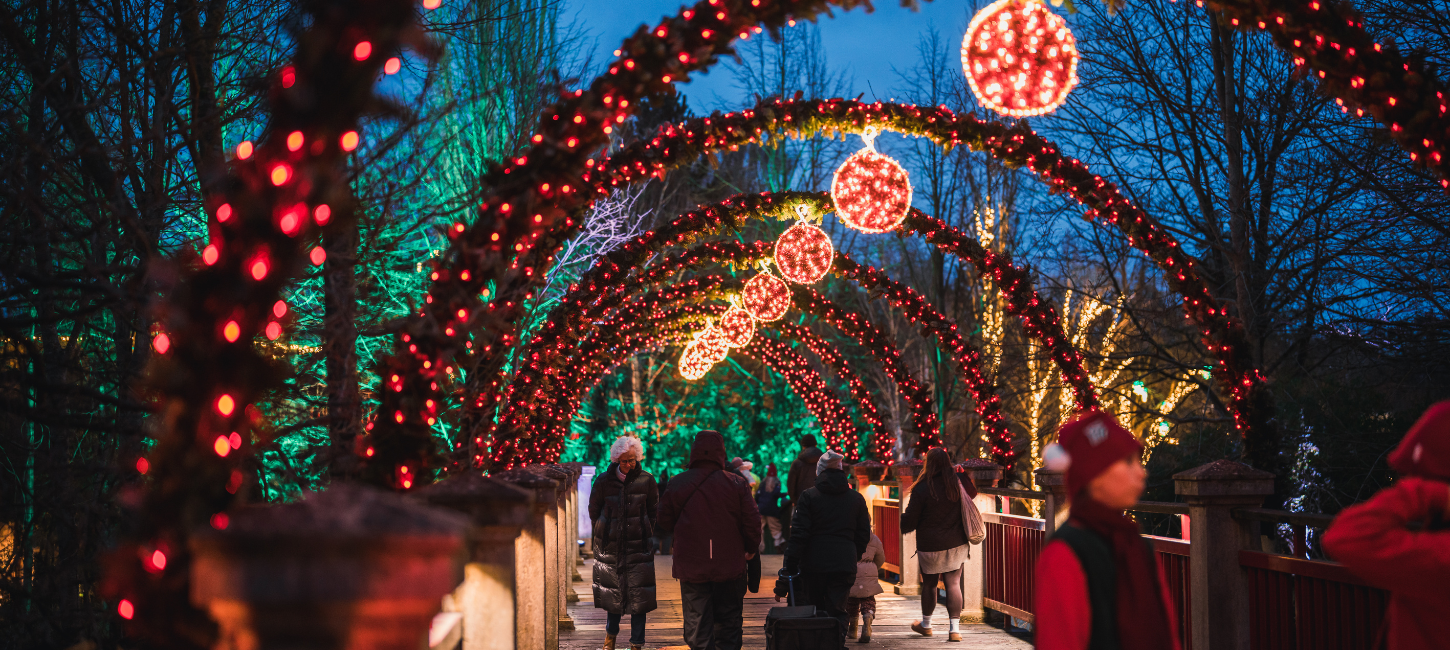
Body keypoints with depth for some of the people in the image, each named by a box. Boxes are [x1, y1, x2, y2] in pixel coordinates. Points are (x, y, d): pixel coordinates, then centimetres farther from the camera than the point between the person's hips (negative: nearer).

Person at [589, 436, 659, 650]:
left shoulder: (646, 480, -2)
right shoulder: (604, 481, -2)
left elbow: (654, 512, 10)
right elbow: (594, 511, 11)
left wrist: (646, 534, 7)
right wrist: (606, 531, 12)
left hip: (639, 546, 0)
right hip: (611, 545, 1)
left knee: (638, 597, -2)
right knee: (612, 592, 8)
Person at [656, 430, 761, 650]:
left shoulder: (677, 484, -4)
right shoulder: (736, 483, -6)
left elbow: (665, 522, 3)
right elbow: (752, 521, -4)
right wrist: (751, 549, 13)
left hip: (691, 565, 0)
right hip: (729, 565, 0)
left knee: (697, 624, 6)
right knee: (728, 623, 12)